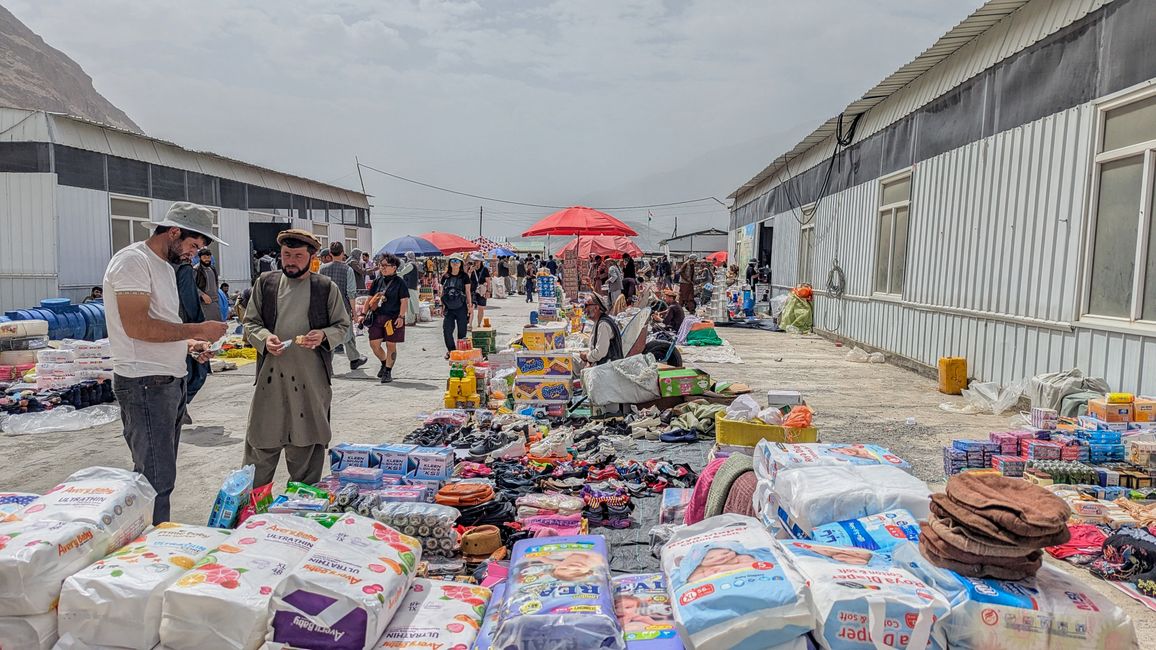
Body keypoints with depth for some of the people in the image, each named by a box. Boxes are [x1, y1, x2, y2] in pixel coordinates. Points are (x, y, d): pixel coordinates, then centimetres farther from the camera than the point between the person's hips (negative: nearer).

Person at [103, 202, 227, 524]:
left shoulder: (165, 265, 17)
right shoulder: (133, 260, -13)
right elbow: (136, 326, -23)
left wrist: (188, 344, 8)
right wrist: (196, 330, -17)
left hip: (170, 381, 10)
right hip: (145, 384, -10)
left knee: (159, 474, 16)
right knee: (157, 480, -7)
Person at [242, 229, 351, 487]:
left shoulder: (326, 288, 3)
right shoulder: (265, 283, 8)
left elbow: (343, 326, 8)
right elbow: (250, 322, 10)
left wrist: (323, 335, -13)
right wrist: (264, 338, -11)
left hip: (312, 378, -1)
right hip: (271, 374, 1)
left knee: (307, 443, 8)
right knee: (261, 441, 5)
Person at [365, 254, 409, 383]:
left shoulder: (400, 282, -4)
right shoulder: (378, 281, 11)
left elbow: (404, 301, -8)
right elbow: (370, 299, 16)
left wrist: (401, 317, -18)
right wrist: (364, 314, 9)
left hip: (393, 318, -5)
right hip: (377, 317, 5)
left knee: (391, 345, 1)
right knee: (374, 344, 3)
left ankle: (388, 371, 12)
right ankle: (384, 363, 29)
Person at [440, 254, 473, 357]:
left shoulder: (464, 276, 1)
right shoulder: (445, 277, 9)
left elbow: (468, 292, 3)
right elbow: (442, 292, 14)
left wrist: (470, 305, -2)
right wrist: (442, 306, 10)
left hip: (461, 307, -2)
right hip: (449, 308, 2)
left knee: (462, 331, 1)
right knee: (447, 330, -3)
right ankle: (451, 350, 14)